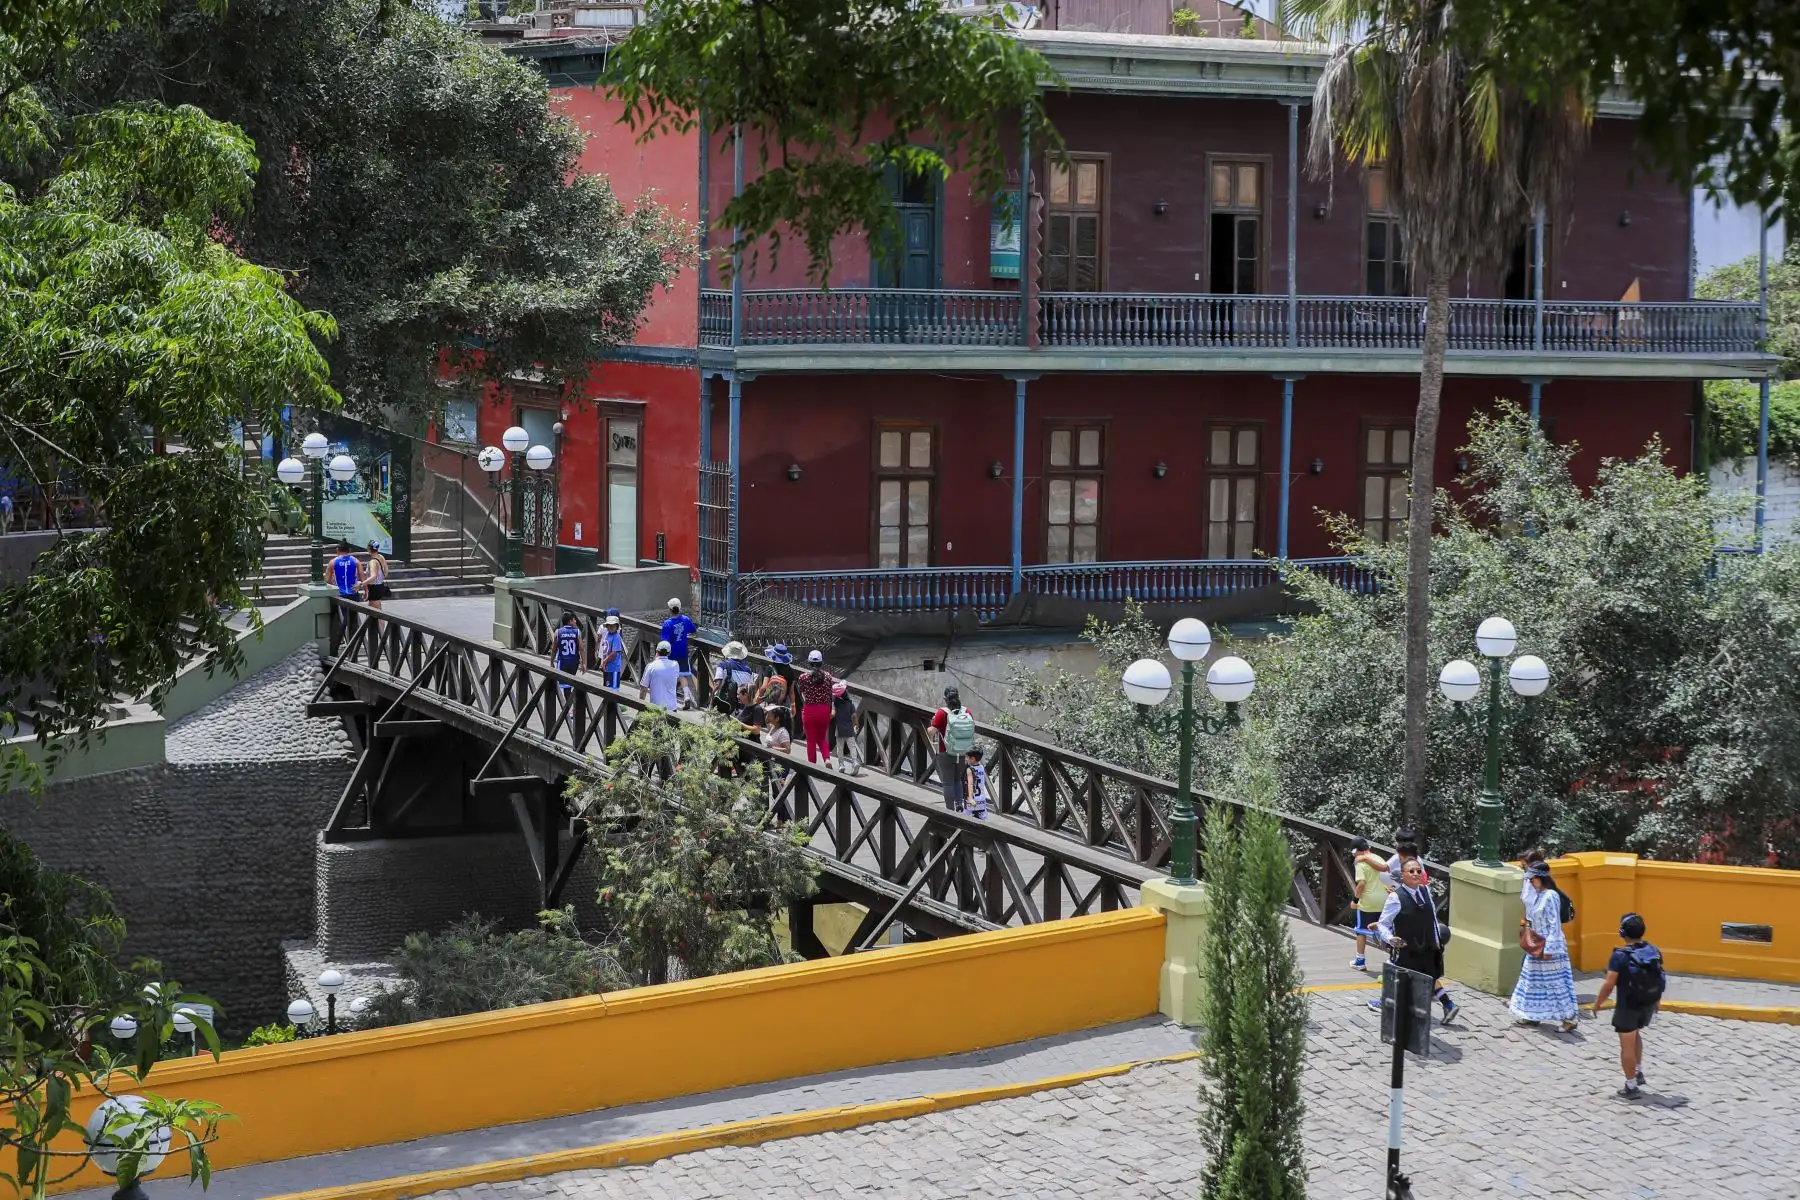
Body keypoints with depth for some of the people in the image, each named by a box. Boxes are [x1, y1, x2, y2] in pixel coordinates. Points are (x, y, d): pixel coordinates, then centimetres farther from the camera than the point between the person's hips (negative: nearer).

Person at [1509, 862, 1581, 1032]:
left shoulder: (1551, 896, -19)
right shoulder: (1537, 894, 6)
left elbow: (1554, 924, -20)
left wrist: (1549, 949, -20)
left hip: (1548, 945, -9)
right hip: (1536, 944, 9)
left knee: (1556, 981, -5)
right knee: (1534, 980, 16)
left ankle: (1568, 1019, 0)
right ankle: (1532, 1015, 26)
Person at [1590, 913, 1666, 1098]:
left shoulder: (1620, 956, -20)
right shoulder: (1654, 952, -3)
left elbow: (1609, 984, -18)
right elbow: (1661, 979, 6)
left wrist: (1597, 1003, -4)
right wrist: (1656, 1001, 21)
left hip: (1628, 1007, -6)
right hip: (1648, 1005, 6)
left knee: (1627, 1045, 5)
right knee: (1635, 1034, 30)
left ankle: (1631, 1087, 12)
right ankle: (1639, 1072, 30)